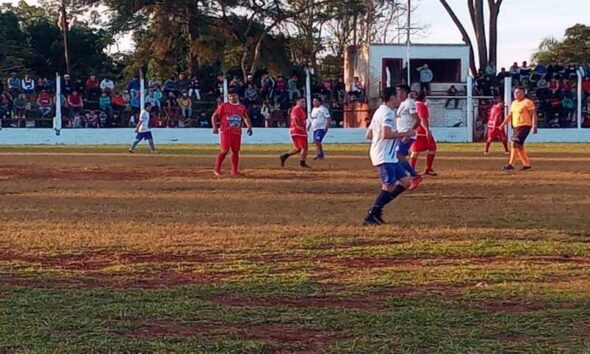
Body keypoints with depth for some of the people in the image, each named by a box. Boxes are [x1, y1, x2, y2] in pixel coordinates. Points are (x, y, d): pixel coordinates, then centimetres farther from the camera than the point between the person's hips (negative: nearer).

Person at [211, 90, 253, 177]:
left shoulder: (242, 107, 10)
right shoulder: (223, 106, -1)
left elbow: (246, 118, 12)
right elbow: (214, 116, -2)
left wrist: (249, 126, -6)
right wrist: (215, 127, -16)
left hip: (237, 133, 4)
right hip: (225, 132, -4)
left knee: (235, 151, 6)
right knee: (225, 150, -11)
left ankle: (234, 171, 14)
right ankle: (217, 169, -1)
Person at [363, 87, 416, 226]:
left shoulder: (380, 111, 19)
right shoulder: (387, 113, -13)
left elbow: (368, 135, 20)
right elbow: (386, 134, -26)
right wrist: (406, 134, -16)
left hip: (390, 156, 10)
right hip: (384, 156, -10)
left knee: (405, 181, 8)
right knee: (389, 186, -10)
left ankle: (377, 209, 10)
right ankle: (370, 216, -6)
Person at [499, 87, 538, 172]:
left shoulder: (527, 102, -7)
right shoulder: (514, 103, 16)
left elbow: (534, 115, -11)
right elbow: (510, 115, 23)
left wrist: (534, 126, -20)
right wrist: (503, 124, 15)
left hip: (525, 126, -9)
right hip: (516, 127, 9)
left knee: (515, 143, -20)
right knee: (519, 146, 11)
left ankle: (511, 165, -21)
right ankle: (527, 164, 23)